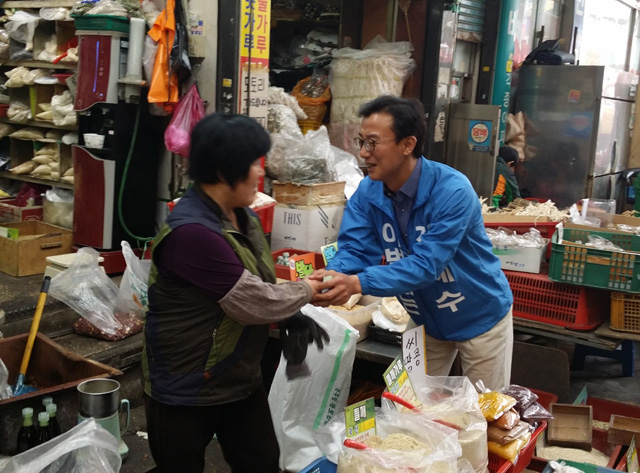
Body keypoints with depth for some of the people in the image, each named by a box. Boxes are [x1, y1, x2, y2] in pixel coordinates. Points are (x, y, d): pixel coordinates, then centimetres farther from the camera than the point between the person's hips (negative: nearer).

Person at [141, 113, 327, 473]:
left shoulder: (242, 217, 2)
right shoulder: (191, 232, -29)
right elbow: (253, 303, -25)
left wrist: (295, 317, -4)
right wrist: (306, 291, -8)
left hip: (243, 382, 8)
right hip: (185, 393, -8)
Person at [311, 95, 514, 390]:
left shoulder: (452, 191, -31)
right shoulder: (367, 192, -13)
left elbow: (426, 264, -37)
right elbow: (355, 250, -17)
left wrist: (358, 283, -50)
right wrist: (328, 280, -41)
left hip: (480, 317, -5)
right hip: (426, 321, 5)